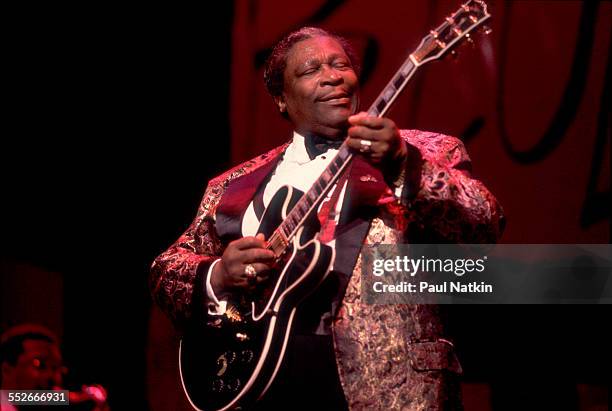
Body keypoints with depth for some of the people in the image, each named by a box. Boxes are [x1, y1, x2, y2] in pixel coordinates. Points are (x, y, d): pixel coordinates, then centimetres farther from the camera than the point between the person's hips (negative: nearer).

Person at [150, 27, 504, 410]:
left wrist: (403, 166, -23)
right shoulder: (236, 184, 18)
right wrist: (217, 276, -4)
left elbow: (482, 228, -8)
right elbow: (166, 269, 17)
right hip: (255, 378, 3)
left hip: (383, 379, -3)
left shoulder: (426, 153, 8)